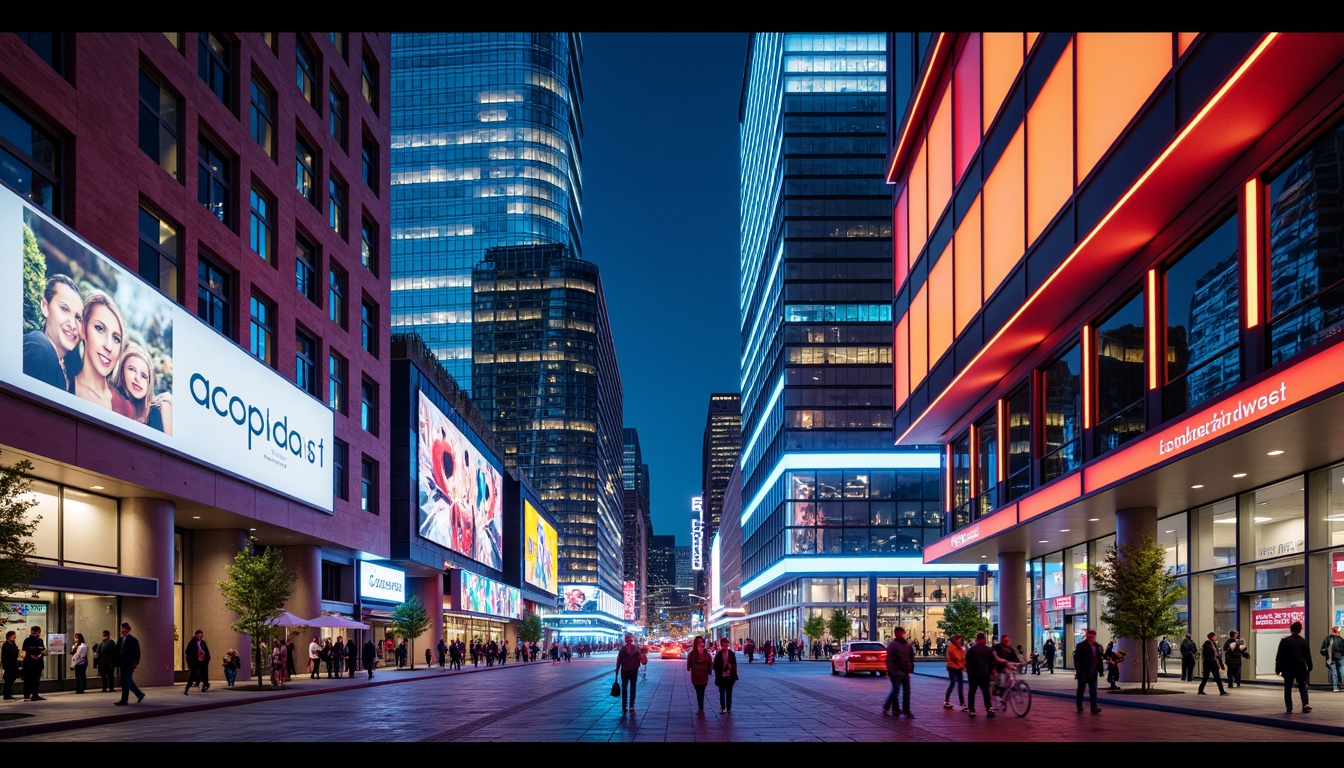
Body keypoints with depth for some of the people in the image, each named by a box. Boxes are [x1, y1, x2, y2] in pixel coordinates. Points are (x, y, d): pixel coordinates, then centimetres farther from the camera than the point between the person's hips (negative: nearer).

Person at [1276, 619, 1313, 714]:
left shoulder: (1285, 641, -8)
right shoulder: (1304, 641, 2)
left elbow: (1280, 656, -8)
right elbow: (1308, 656, 9)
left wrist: (1278, 669, -2)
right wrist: (1309, 668, 20)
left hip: (1288, 668, -2)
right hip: (1301, 668, 2)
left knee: (1288, 689, 4)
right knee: (1302, 687, 13)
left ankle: (1289, 708, 2)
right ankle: (1305, 705, 1)